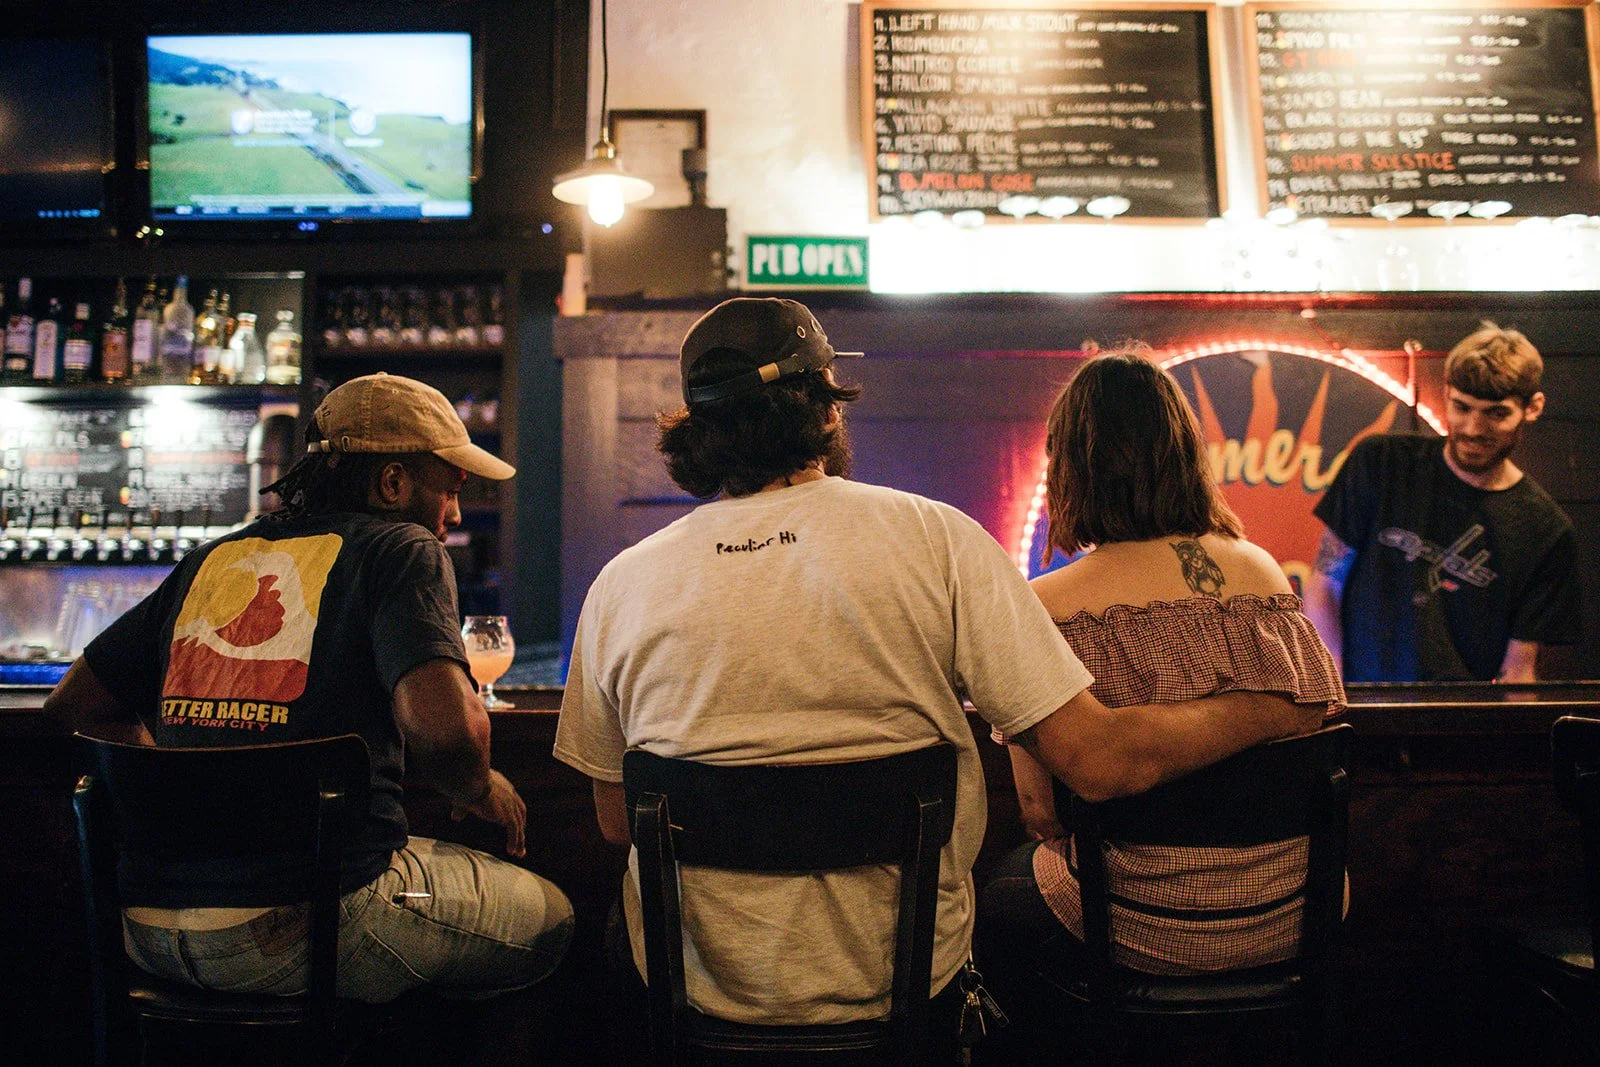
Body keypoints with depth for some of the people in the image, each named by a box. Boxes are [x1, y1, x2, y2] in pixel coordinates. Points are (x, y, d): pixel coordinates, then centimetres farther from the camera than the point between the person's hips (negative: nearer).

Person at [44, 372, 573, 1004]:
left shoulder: (213, 560, 14)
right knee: (548, 915, 17)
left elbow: (73, 704, 19)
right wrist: (482, 793, 0)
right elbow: (446, 727, -21)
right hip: (310, 927, -7)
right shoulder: (401, 550, -4)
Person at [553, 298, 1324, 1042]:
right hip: (903, 988, -1)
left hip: (702, 985, 2)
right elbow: (1098, 761, -16)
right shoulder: (936, 540, -15)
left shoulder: (620, 586, -9)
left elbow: (617, 822, 2)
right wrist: (1269, 712, 0)